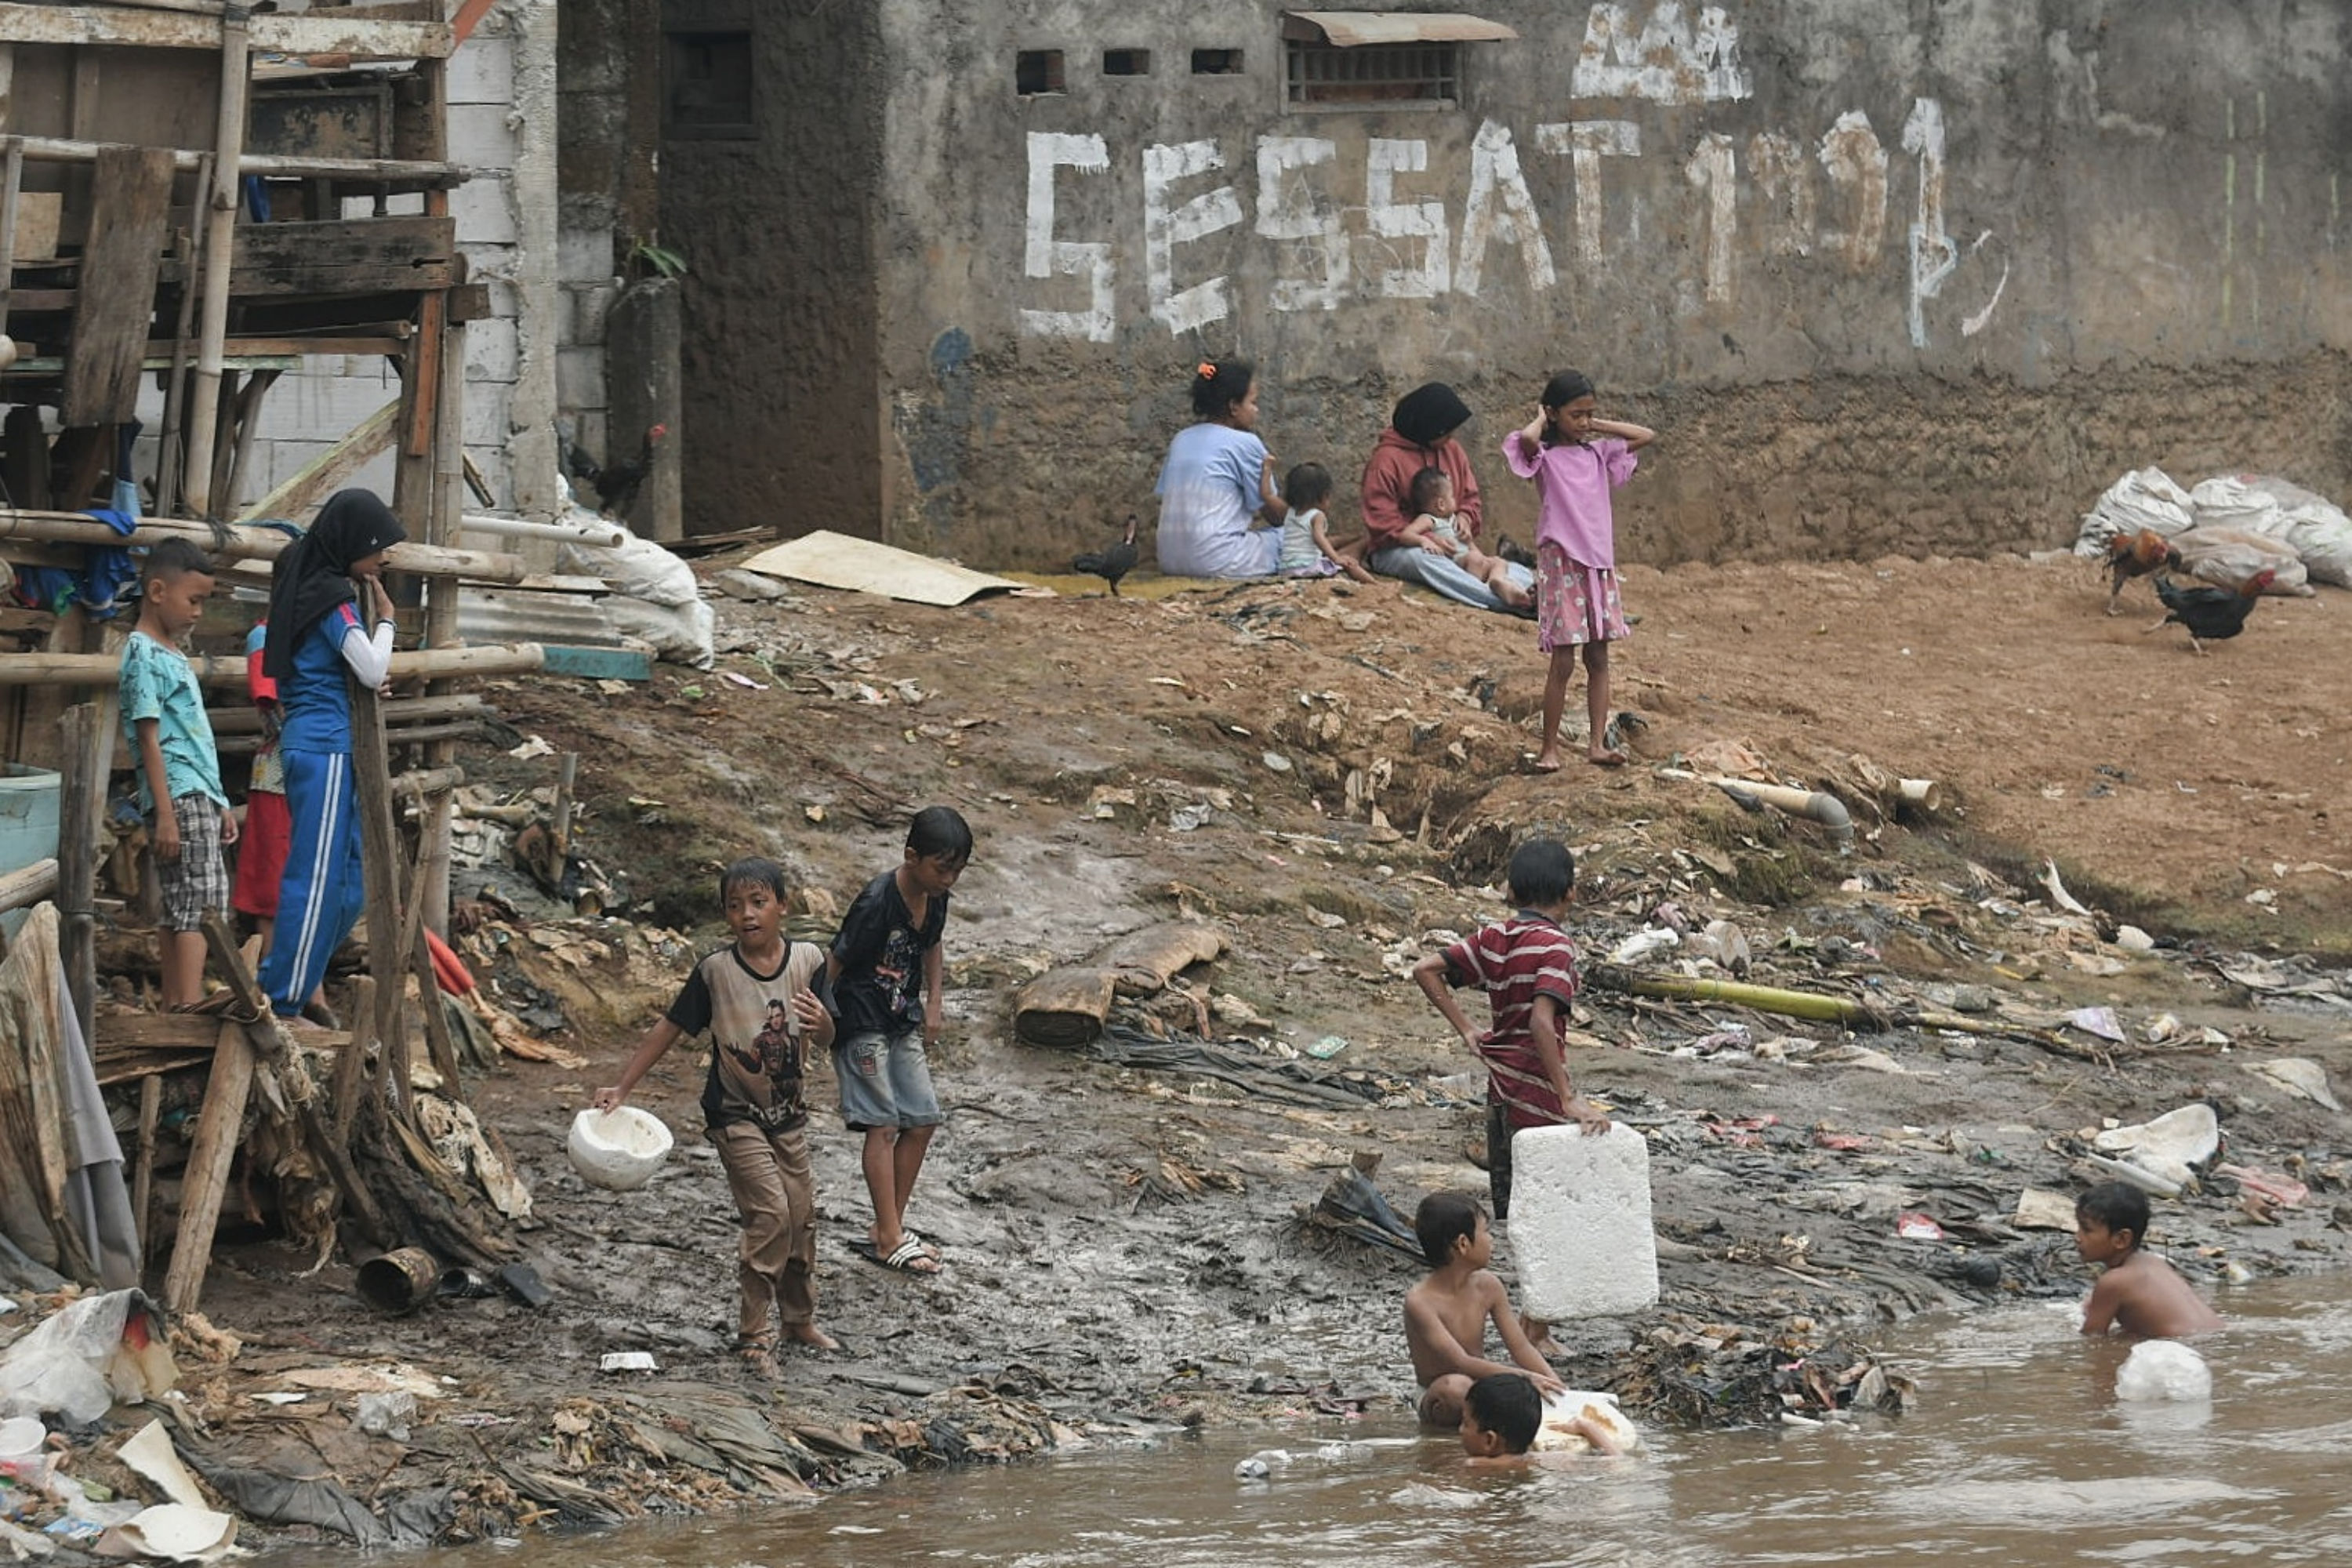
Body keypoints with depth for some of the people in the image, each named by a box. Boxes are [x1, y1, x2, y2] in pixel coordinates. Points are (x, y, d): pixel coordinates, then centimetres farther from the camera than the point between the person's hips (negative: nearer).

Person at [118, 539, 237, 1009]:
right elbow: (149, 740, -15)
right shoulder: (145, 656, -9)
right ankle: (190, 1006, -20)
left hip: (200, 795, 10)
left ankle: (174, 1006, 9)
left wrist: (220, 805, 24)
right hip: (180, 797, -10)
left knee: (180, 908, 8)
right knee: (201, 904, -15)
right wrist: (166, 813, -19)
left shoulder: (173, 655, 20)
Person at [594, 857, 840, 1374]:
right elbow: (668, 1029, -8)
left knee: (801, 1215, 12)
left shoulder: (807, 960, -7)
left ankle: (799, 1318, 33)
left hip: (788, 1113, 4)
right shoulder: (716, 970, -15)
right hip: (735, 1115, -4)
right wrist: (621, 1088, -10)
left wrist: (821, 1023, -28)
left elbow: (825, 1039, -3)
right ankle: (754, 1336, -8)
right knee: (768, 1213, -16)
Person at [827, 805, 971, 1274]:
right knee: (883, 1125, -10)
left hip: (902, 1024, 8)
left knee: (922, 1121, 5)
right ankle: (890, 1239, -7)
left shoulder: (935, 900, -1)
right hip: (862, 1026, -8)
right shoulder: (877, 904, -25)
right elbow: (834, 965, -18)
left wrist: (932, 1006, 13)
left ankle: (890, 1225, 16)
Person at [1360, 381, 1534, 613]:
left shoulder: (1452, 450, 12)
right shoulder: (1386, 459, -8)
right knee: (1423, 560, -42)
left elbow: (1471, 498, 18)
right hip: (1395, 551, -7)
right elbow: (1381, 522, -12)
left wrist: (1465, 518, -6)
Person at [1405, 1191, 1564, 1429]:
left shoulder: (1488, 1287, 0)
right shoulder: (1420, 1302, -22)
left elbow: (1520, 1347, 0)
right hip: (1438, 1403, -6)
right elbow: (1462, 1363, -30)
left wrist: (1559, 1388, -16)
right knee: (1456, 1387, -40)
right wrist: (1524, 1377, -37)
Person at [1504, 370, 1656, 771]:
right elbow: (1527, 440, -27)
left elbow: (1647, 436, 13)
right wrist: (1541, 421, -6)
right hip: (1561, 565, -5)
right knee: (1563, 663, -4)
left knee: (1598, 659, 5)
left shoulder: (1598, 452, 12)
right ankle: (1549, 748, 3)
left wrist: (1598, 425, 9)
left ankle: (1597, 743, 6)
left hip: (1599, 564, 5)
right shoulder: (1544, 456, -5)